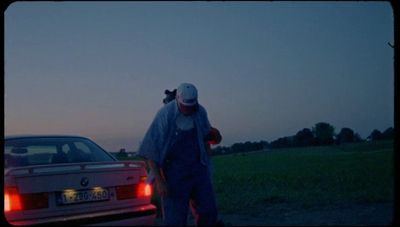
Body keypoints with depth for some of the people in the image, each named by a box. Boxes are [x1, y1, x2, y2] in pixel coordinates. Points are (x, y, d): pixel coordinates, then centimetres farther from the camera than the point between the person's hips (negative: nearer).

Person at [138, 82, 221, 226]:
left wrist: (214, 136, -4)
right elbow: (150, 150, -13)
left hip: (198, 169, 4)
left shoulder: (200, 112, 1)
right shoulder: (165, 114, -13)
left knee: (208, 212, 3)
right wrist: (159, 180, -17)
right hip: (175, 172, -4)